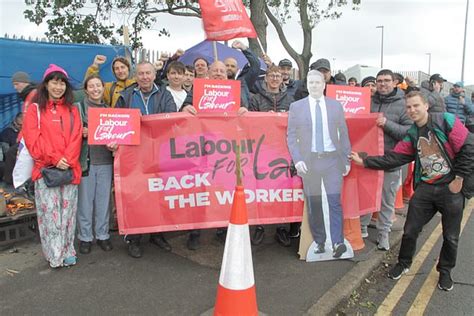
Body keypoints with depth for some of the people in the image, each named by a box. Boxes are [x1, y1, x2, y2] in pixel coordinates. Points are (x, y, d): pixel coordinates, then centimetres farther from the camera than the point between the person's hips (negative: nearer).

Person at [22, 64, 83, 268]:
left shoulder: (72, 110, 14)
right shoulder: (35, 109, 6)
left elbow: (76, 138, 4)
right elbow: (33, 139, -4)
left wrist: (67, 160, -11)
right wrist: (55, 159, -13)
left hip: (69, 169, 2)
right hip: (45, 169, -2)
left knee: (67, 211, 5)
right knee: (50, 212, -4)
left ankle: (67, 252, 15)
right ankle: (55, 255, 6)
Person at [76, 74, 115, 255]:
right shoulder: (78, 107, 2)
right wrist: (81, 133, -19)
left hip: (105, 160, 3)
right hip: (85, 160, -3)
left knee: (104, 200, 8)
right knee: (85, 200, 3)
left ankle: (102, 235, 21)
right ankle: (85, 237, 16)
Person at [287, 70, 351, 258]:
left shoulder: (335, 105, 7)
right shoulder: (296, 107, 3)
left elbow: (343, 134, 8)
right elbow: (291, 136, 1)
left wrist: (347, 160, 4)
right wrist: (297, 160, -10)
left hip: (332, 159, 0)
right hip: (309, 161, 0)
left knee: (335, 201, -7)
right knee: (313, 204, 6)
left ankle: (338, 243, -4)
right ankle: (319, 242, 19)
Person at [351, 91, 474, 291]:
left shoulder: (446, 121, -10)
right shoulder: (412, 135, 7)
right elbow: (393, 158, 1)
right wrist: (364, 161, -5)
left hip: (451, 188, -4)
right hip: (425, 188, 4)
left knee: (451, 237, 10)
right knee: (410, 230, 7)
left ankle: (445, 271, 33)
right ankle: (403, 263, 31)